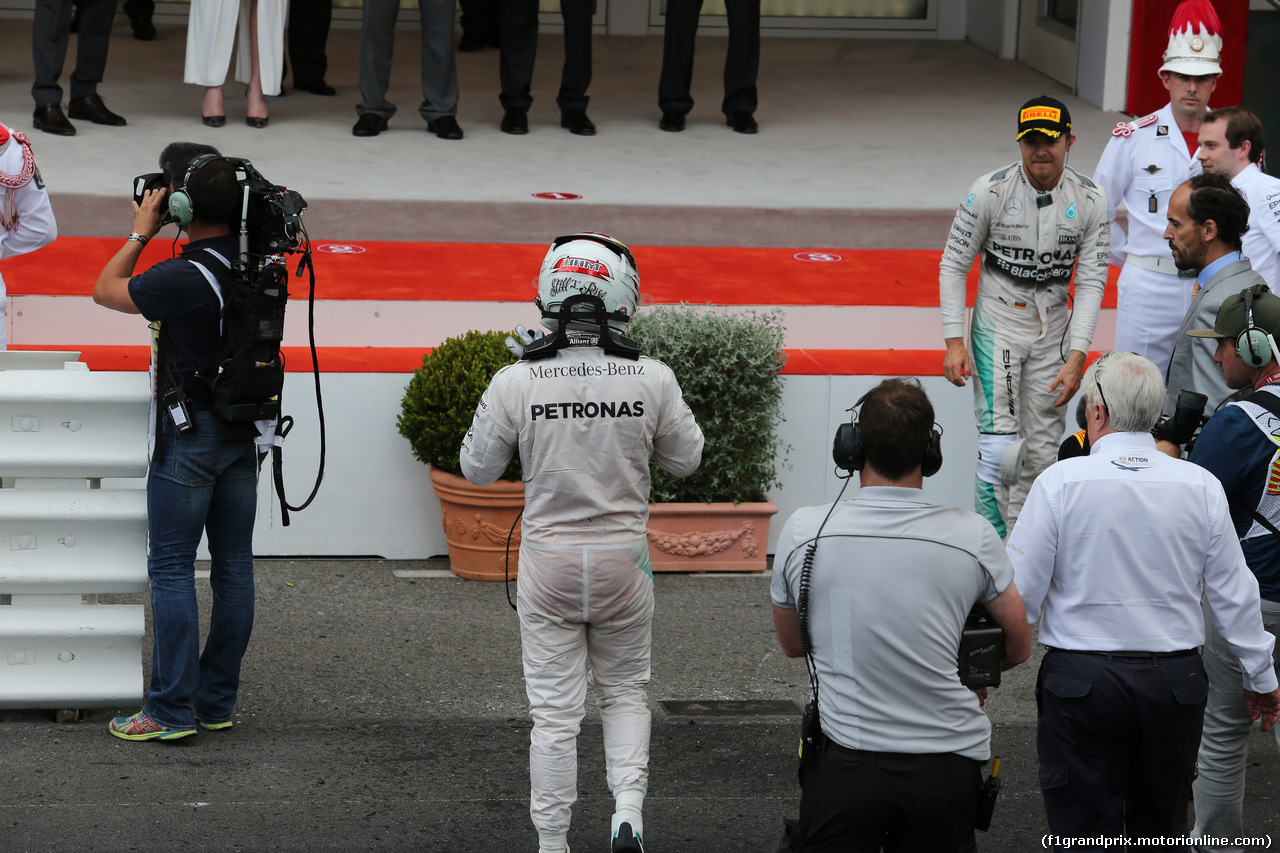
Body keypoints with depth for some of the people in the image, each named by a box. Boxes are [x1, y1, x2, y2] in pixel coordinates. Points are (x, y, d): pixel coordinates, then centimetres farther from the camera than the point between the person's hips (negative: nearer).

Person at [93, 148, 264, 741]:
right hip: (244, 432, 7)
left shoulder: (186, 278, -21)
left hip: (191, 434, -7)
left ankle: (172, 710, -4)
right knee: (233, 565, 8)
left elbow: (106, 291, -7)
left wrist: (141, 232, 3)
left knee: (171, 568, -3)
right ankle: (218, 702, 15)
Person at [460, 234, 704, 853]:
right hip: (624, 558, 1)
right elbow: (685, 460, 4)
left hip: (548, 562, -1)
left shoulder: (515, 383, -13)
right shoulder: (652, 380, -11)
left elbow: (477, 470, 0)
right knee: (624, 692, 20)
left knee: (554, 713, 8)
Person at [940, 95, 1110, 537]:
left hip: (1054, 330, 3)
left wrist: (1077, 356, -11)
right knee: (1000, 445, -14)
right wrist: (954, 341, -11)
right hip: (997, 324, -3)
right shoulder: (990, 191, -12)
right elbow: (953, 265, -5)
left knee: (1042, 447, 5)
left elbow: (1090, 281, -3)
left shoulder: (1090, 201, -6)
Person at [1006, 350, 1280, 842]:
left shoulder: (1061, 483, -9)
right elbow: (1234, 594, 6)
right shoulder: (1201, 487, -2)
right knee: (1162, 827, 16)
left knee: (1082, 830, 1)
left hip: (1080, 677, -3)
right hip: (1177, 680, 3)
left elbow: (1018, 594, -7)